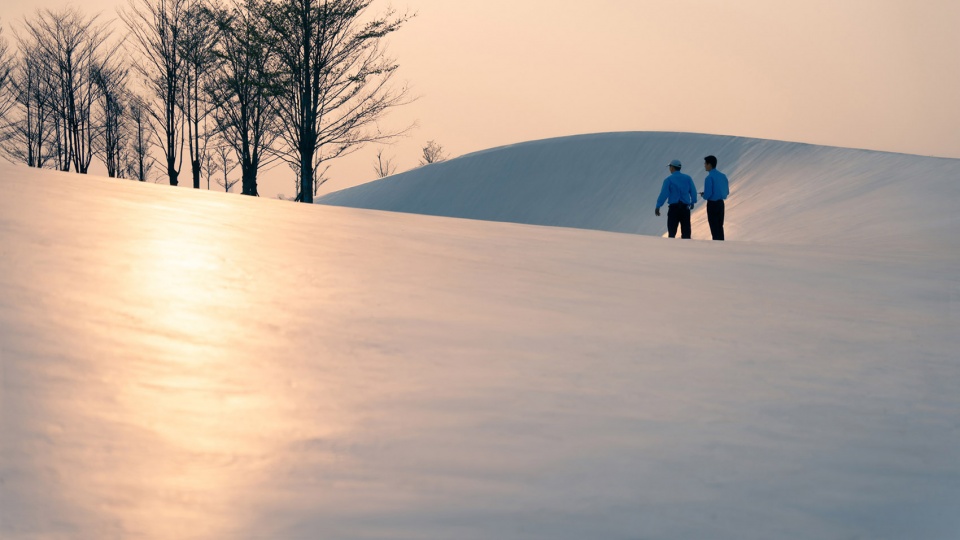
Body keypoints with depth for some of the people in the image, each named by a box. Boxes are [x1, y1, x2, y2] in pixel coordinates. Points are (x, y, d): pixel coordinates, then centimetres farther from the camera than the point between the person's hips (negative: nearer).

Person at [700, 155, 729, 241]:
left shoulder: (709, 178, -17)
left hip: (712, 204, -7)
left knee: (714, 228, -1)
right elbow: (727, 192, 13)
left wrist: (703, 195, 2)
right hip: (721, 203, 7)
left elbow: (707, 195, -20)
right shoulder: (723, 176, 6)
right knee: (720, 227, 15)